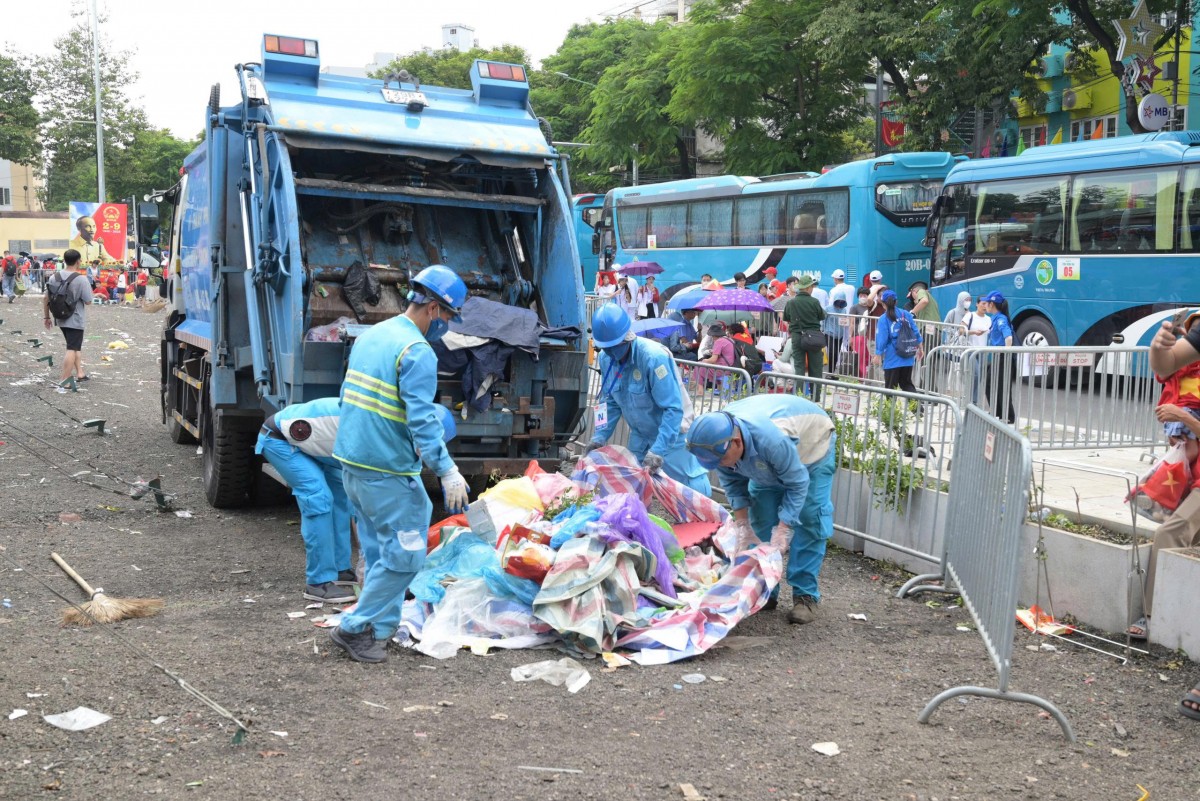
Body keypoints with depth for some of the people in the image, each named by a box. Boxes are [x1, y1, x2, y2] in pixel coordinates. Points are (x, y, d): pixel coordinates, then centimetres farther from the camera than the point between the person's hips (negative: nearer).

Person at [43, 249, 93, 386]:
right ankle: (65, 380, -4)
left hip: (61, 319, 6)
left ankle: (80, 373, 29)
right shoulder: (81, 279, -16)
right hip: (75, 320, -6)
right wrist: (89, 291, 6)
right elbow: (88, 301, -14)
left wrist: (47, 317, 14)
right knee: (72, 349, -1)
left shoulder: (54, 277, 1)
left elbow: (45, 298, 5)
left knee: (76, 346, 23)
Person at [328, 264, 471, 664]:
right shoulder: (417, 353, -16)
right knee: (405, 553, -1)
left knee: (381, 551, 18)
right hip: (386, 471, -10)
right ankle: (355, 628, 4)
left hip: (350, 462, 10)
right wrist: (447, 471, -23)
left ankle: (380, 626, 23)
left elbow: (347, 398, 21)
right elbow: (422, 420, -23)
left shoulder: (369, 336, 12)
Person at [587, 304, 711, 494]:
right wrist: (599, 437, -7)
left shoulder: (654, 357, -29)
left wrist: (657, 451, -34)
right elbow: (610, 402, 5)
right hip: (640, 436, 7)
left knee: (691, 488, -8)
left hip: (671, 433, -6)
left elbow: (673, 409, -30)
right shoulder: (605, 358, -7)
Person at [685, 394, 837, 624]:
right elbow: (732, 483, -10)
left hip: (812, 448, -6)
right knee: (761, 521, 2)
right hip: (767, 465, 6)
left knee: (808, 523, -13)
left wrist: (783, 529, -32)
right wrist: (742, 524, -16)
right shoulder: (716, 438, -28)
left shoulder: (771, 440, -48)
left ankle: (805, 595, -9)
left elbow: (797, 484, -34)